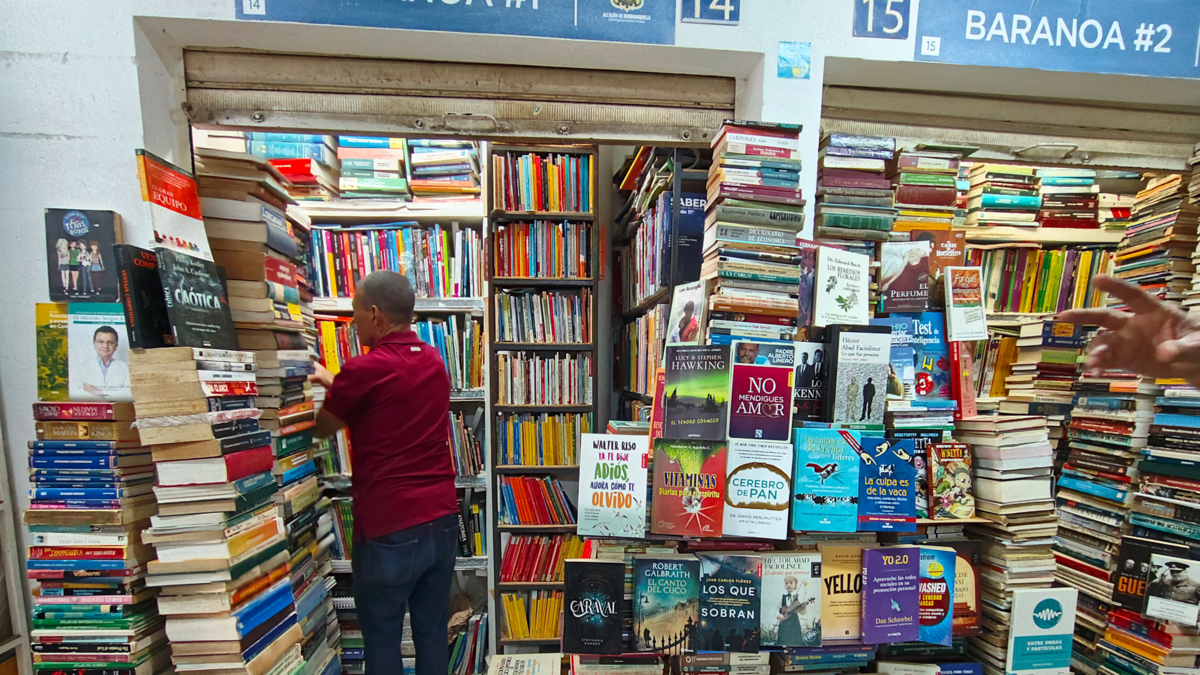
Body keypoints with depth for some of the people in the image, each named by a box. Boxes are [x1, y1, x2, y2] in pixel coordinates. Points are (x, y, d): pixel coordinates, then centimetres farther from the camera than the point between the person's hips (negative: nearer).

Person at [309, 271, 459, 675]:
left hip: (389, 527, -6)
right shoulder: (434, 362, 5)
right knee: (433, 631, 19)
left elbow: (323, 429, 3)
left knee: (382, 637, 14)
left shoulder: (364, 370, -14)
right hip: (442, 519, 6)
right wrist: (337, 383, 31)